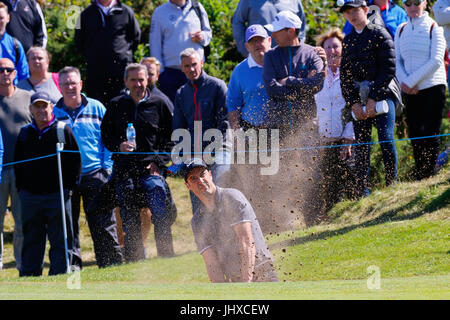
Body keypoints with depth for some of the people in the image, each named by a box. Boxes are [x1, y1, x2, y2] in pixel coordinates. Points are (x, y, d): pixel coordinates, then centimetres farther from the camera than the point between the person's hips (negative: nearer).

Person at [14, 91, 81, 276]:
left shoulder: (63, 131, 0)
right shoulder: (24, 133, 10)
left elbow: (76, 160, 2)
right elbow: (17, 163, 16)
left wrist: (69, 187, -4)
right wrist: (21, 188, 7)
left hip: (57, 194, -3)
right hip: (30, 196, 3)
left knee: (61, 240, -1)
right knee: (31, 240, 8)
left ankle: (59, 274, 2)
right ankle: (29, 276, 12)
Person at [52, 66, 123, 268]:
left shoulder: (96, 108, 5)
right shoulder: (53, 113, 7)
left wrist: (107, 168, -1)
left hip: (95, 176, -1)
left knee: (103, 224, 0)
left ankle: (112, 262, 5)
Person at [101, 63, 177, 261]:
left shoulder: (158, 105, 7)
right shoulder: (116, 106, 11)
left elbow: (170, 138, 9)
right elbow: (105, 134, 16)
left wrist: (159, 162, -3)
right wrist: (118, 146, -5)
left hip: (151, 170, -2)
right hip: (124, 171, 2)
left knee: (161, 217, -12)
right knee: (129, 223, 3)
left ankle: (166, 260, -4)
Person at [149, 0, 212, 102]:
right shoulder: (159, 12, 6)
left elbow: (208, 32, 18)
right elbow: (155, 43, 6)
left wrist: (202, 37, -8)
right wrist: (160, 70, 0)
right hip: (170, 72, -1)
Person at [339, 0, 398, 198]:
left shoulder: (380, 35, -1)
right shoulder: (348, 41, 15)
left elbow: (388, 69, -7)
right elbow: (345, 75, 13)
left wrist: (374, 99, -13)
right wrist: (353, 103, -1)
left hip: (381, 95, -4)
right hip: (358, 100, 4)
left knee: (386, 140, -12)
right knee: (361, 145, 1)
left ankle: (392, 186, -2)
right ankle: (361, 192, 1)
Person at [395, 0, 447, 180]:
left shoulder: (434, 28, -3)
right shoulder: (401, 31, 11)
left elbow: (436, 61, -11)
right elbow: (397, 61, 11)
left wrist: (411, 81, -14)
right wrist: (404, 81, -9)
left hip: (433, 87, -4)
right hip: (411, 92, 4)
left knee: (430, 135, -5)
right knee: (415, 135, 4)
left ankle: (428, 176, -1)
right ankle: (419, 178, 10)